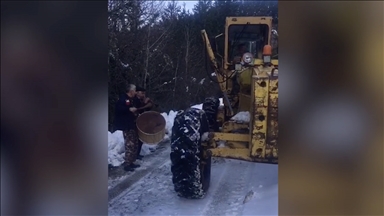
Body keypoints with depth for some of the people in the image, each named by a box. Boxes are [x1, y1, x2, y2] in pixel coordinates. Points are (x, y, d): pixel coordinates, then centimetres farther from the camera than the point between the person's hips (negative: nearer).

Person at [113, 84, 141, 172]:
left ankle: (131, 162, 23)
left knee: (135, 144, 13)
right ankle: (127, 164, -6)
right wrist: (129, 109, -27)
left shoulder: (134, 99, 14)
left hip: (134, 125, 9)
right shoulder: (123, 99, -11)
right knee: (130, 145, -12)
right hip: (127, 126, -9)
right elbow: (118, 108, -23)